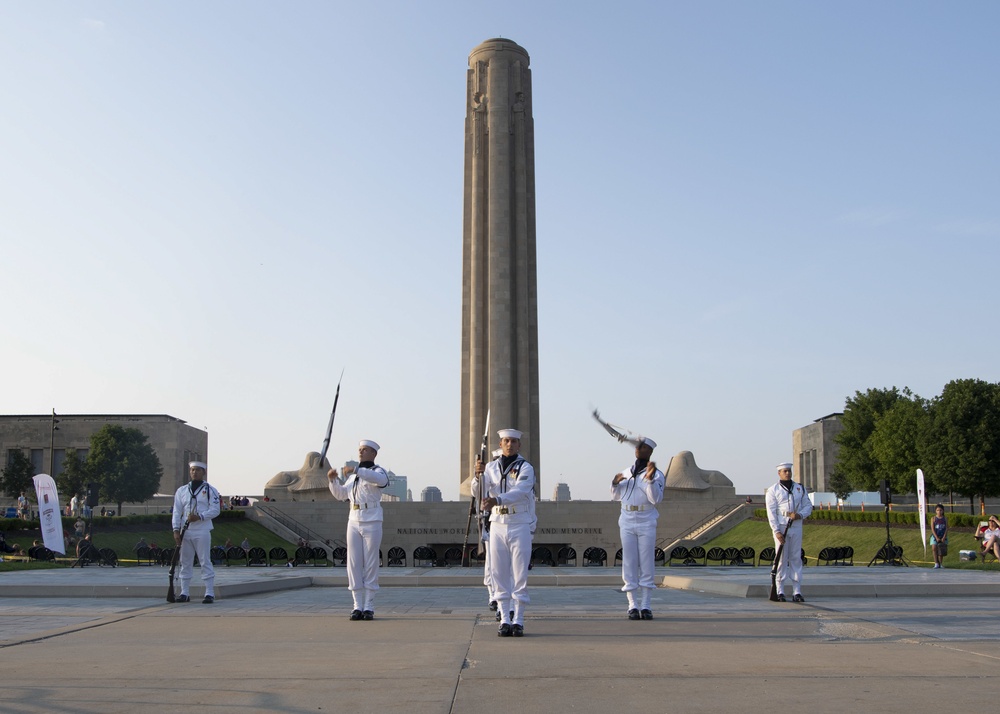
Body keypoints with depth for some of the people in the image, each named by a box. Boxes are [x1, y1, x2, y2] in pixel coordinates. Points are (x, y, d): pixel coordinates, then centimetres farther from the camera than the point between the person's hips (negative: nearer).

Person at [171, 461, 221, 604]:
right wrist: (176, 530, -1)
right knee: (185, 562, 7)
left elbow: (215, 510, -5)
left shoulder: (210, 490, 3)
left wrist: (199, 516, -18)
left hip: (202, 532, -4)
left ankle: (209, 593, -3)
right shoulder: (181, 490, 13)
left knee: (205, 562, -5)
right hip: (185, 532, 4)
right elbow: (177, 512, 9)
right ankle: (185, 593, 14)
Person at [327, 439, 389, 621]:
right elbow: (340, 494, 15)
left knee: (371, 565, -3)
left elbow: (381, 480, -31)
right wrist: (332, 479, -4)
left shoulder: (379, 471, -4)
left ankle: (369, 607, 3)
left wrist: (355, 470, -39)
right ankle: (358, 607, 6)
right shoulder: (354, 476, 18)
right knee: (354, 565, 0)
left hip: (372, 524, -5)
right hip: (354, 523, 5)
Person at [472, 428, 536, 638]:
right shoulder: (491, 467, 9)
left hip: (520, 526, -3)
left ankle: (518, 621, 3)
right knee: (499, 575, 3)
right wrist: (478, 474, -22)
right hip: (498, 526, 3)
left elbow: (519, 492, -20)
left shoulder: (525, 468, -4)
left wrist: (496, 500, -36)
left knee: (520, 575, -2)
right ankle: (505, 620, 8)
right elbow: (478, 492, -1)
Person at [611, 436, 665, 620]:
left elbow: (656, 498, -15)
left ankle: (646, 606, 3)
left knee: (646, 564, -2)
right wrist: (615, 482, 0)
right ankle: (633, 606, 4)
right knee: (629, 565, 1)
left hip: (646, 524, -3)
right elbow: (616, 496, 19)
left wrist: (650, 478, -27)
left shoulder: (657, 474, -1)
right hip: (627, 524, 3)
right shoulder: (627, 472, 14)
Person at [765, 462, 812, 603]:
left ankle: (797, 592, 7)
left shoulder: (800, 488, 12)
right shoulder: (772, 491, 1)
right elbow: (771, 513, -5)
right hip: (780, 528, -3)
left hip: (796, 527, 3)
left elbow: (808, 505, 12)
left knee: (796, 559, 4)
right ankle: (779, 592, 1)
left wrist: (800, 514, -10)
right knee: (781, 559, -3)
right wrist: (777, 531, -15)